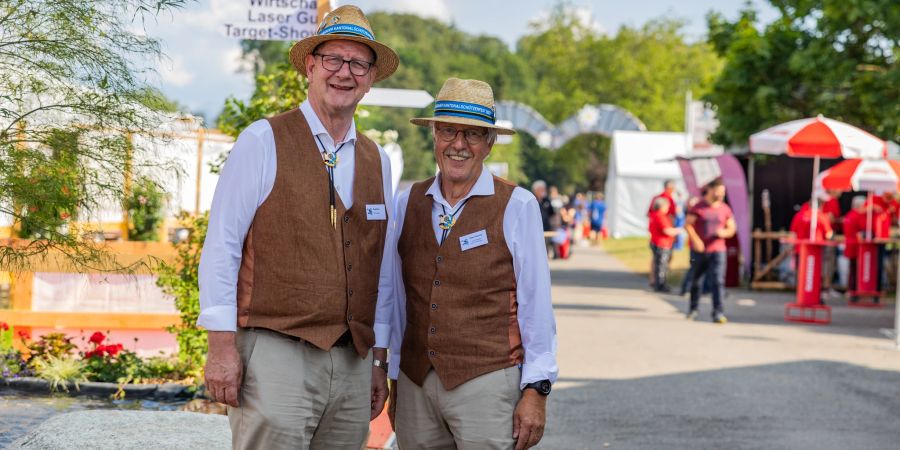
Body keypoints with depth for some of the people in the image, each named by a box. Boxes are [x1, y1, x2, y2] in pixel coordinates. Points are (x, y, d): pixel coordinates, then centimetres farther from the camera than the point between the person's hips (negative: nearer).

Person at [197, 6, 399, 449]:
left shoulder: (377, 162, 14)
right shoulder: (263, 142, -2)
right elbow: (220, 247, -5)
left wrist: (379, 362, 16)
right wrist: (222, 345, -11)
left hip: (353, 362, 5)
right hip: (275, 352, -5)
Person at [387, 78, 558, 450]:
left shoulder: (517, 207, -3)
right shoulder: (407, 205, 8)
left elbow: (536, 304, -3)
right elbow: (398, 301, 13)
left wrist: (536, 391, -7)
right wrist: (394, 383, 14)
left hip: (486, 381, -3)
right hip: (416, 386, 4)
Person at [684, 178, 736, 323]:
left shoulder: (725, 209, 4)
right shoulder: (698, 207, -4)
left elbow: (732, 228, 11)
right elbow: (687, 224, -6)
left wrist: (724, 233, -12)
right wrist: (695, 240, -18)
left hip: (717, 251, 1)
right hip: (699, 250, 0)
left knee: (718, 281, -13)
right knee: (695, 280, 12)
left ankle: (718, 312, -16)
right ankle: (693, 309, 32)